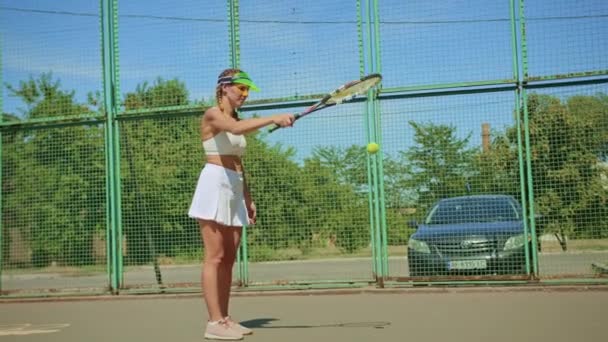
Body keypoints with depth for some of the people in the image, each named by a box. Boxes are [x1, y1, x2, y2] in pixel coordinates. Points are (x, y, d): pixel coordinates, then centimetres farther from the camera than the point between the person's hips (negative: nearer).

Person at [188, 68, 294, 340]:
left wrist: (248, 198, 17)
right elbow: (236, 129, -29)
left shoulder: (236, 119, 20)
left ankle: (224, 319, 11)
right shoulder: (212, 114, -5)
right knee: (215, 257, -9)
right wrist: (273, 119, -37)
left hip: (235, 190, 9)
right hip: (215, 184, -8)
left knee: (229, 259, 7)